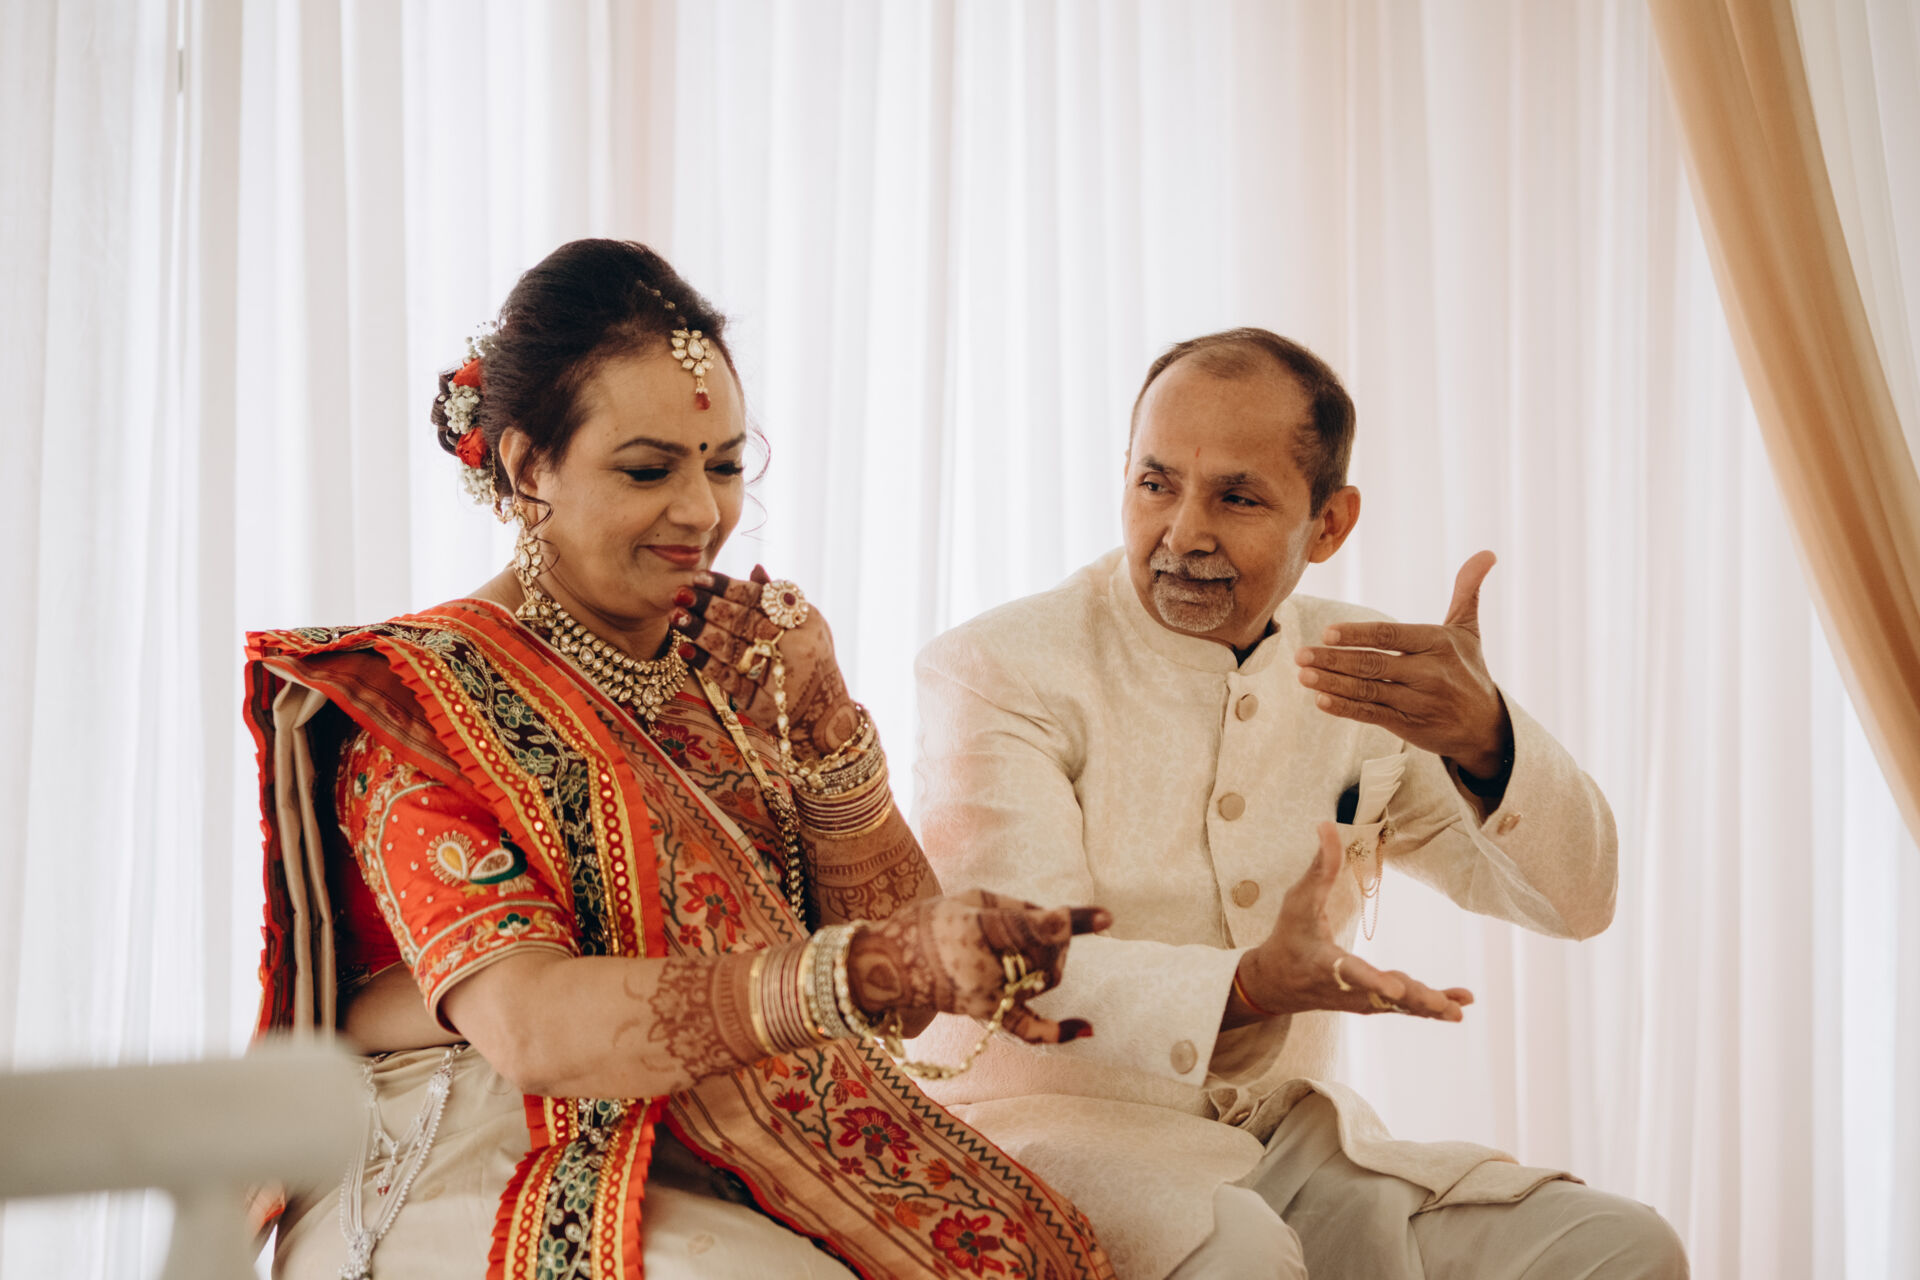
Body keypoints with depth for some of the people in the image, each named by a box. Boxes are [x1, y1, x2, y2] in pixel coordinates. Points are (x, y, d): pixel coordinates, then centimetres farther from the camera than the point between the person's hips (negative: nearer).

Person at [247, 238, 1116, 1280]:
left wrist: (817, 718, -7)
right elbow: (526, 1022, -24)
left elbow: (896, 928, 8)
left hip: (718, 1172, 5)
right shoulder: (423, 699, -8)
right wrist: (869, 971, -38)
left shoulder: (747, 653, 10)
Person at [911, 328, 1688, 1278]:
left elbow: (1572, 899, 0)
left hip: (1290, 1139, 6)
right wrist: (1247, 988, -36)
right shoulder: (999, 668, -7)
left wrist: (1482, 737, -22)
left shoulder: (1366, 674, 9)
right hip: (1051, 1122, -5)